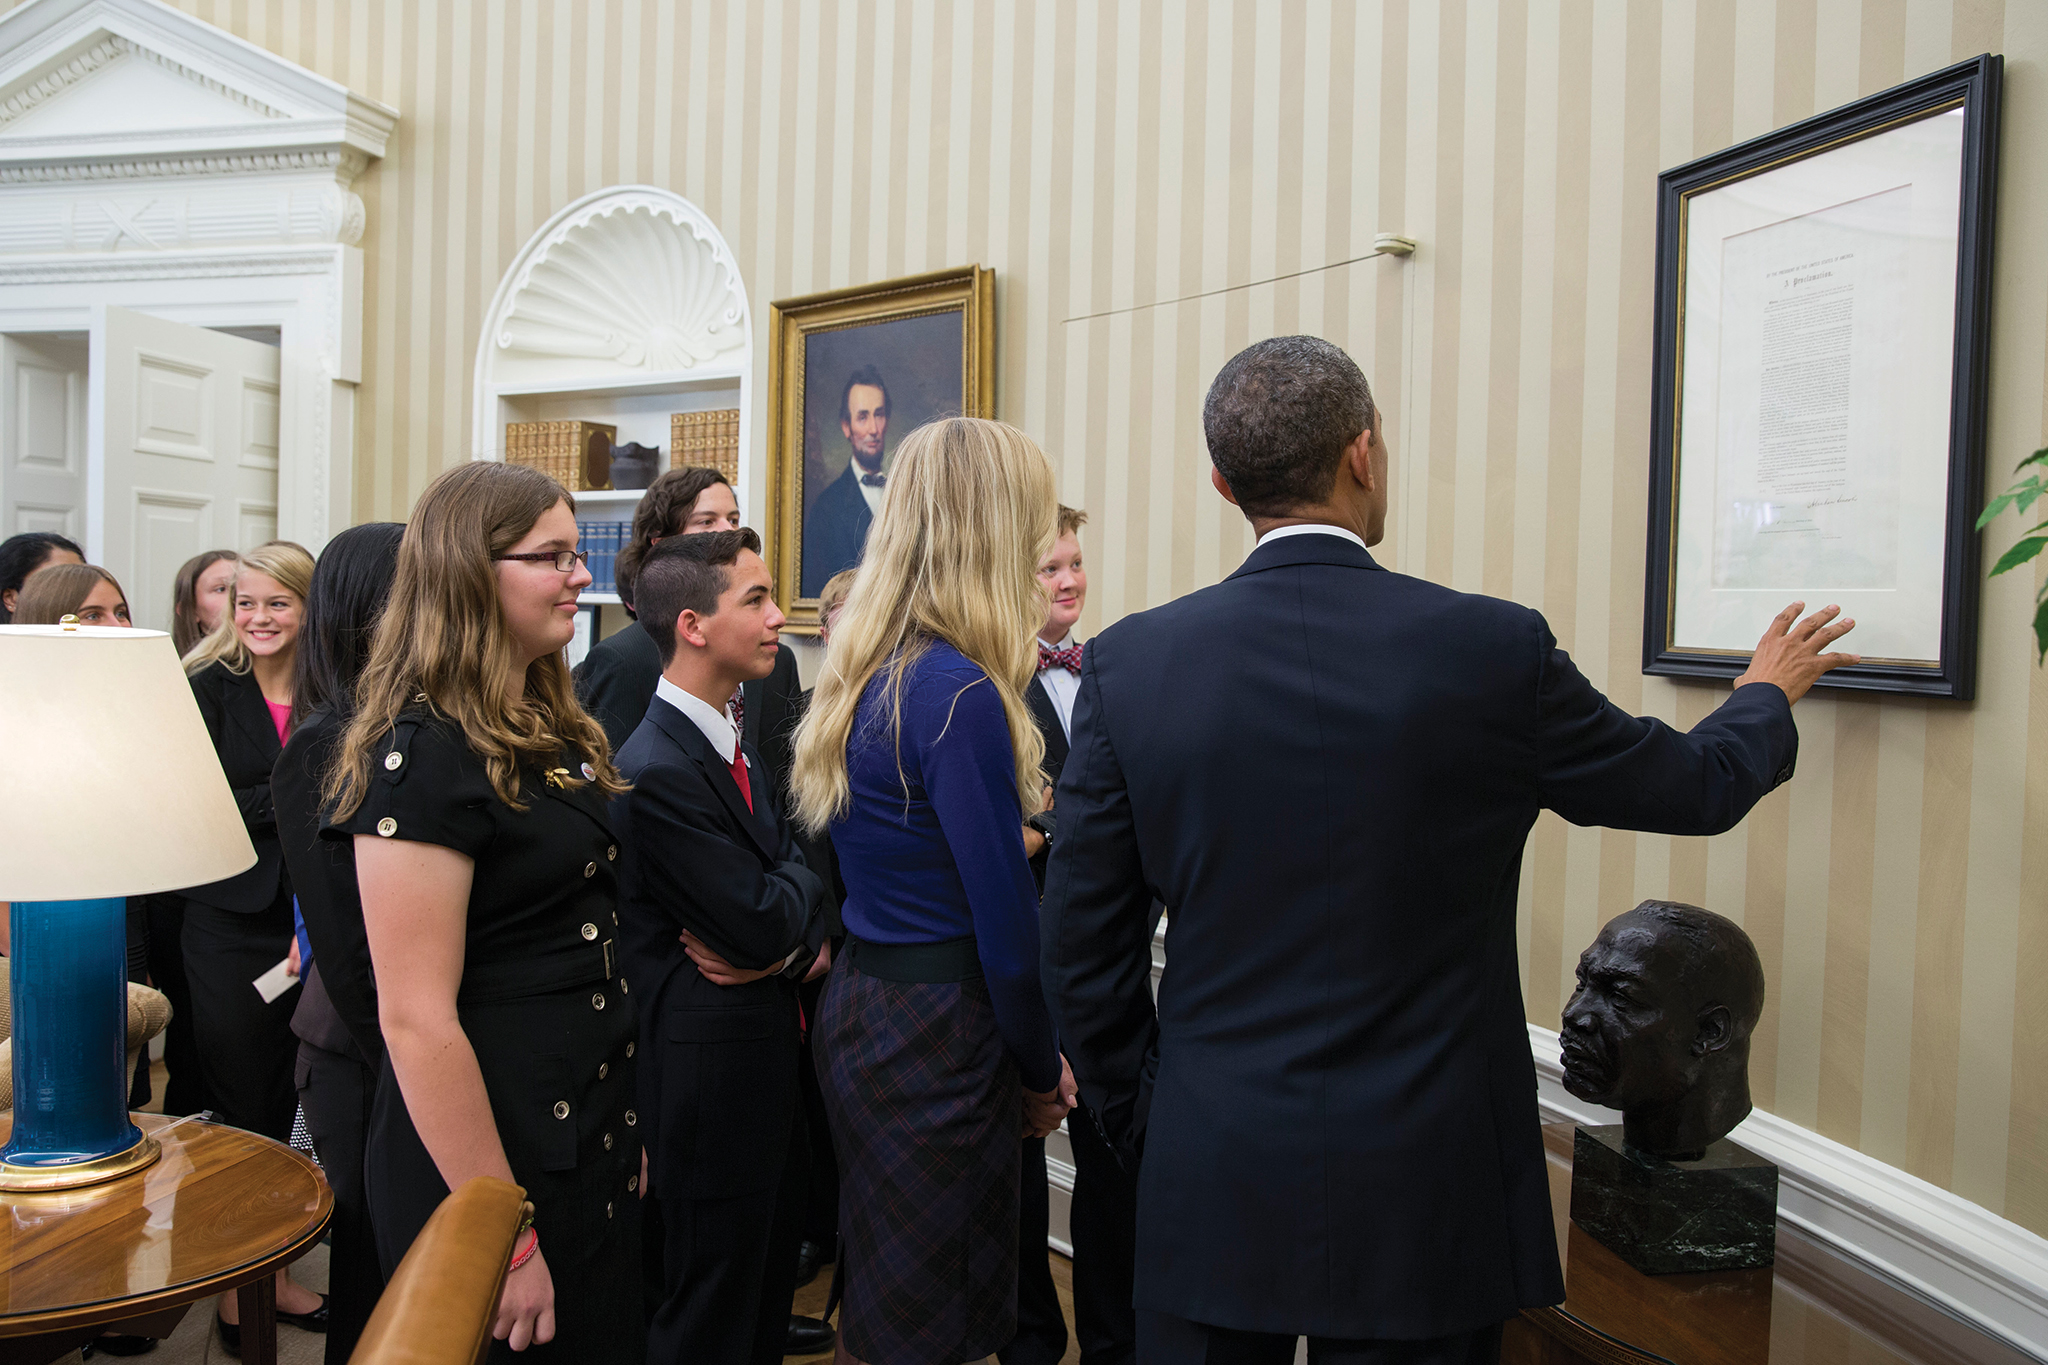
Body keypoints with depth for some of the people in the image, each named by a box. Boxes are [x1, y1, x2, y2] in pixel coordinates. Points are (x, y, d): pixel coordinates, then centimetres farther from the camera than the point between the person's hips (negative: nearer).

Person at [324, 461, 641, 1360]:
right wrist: (505, 1243, -20)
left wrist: (622, 1130, 13)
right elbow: (415, 1019, -22)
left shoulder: (551, 732, 9)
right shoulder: (424, 755, -19)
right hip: (483, 1153, -9)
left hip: (591, 1135, 9)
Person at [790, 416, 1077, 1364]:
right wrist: (1041, 1070, -4)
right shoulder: (962, 693, -22)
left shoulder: (860, 672, 6)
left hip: (858, 995, 9)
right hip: (936, 1030, -8)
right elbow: (1006, 922, -19)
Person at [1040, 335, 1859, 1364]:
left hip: (1211, 1187, 1)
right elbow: (1698, 787, 6)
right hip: (1420, 1193, -1)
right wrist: (1769, 694, 28)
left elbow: (1082, 951, -2)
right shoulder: (1493, 650, -12)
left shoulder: (1129, 663, -8)